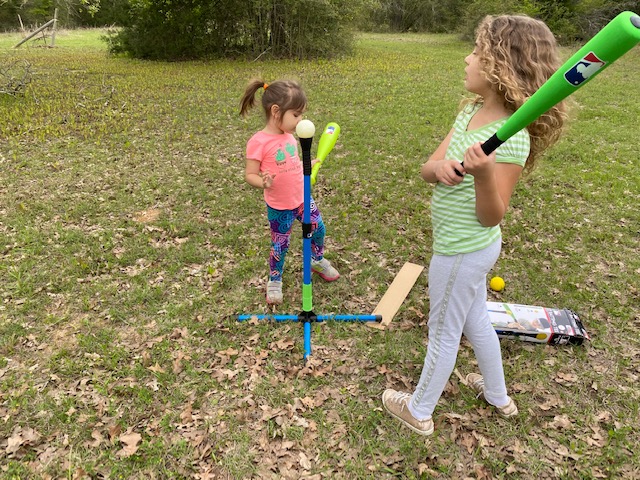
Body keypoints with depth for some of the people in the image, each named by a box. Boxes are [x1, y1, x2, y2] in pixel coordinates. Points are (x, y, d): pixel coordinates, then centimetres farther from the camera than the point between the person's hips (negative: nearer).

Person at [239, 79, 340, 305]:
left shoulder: (289, 136, -1)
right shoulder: (259, 142, -23)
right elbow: (250, 174, -20)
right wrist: (263, 183, -38)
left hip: (302, 198, 6)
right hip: (279, 207, -6)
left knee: (318, 228, 18)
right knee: (280, 244, 8)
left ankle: (317, 261, 47)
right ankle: (274, 281, 33)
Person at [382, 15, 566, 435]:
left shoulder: (511, 138, -26)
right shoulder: (471, 112, -1)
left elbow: (492, 218, -22)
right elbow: (427, 168, -3)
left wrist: (483, 174, -39)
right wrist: (440, 167, -26)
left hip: (462, 251, -9)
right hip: (469, 246, 9)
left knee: (444, 332, 11)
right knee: (475, 321, 27)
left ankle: (419, 411, 35)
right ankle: (498, 395, 50)